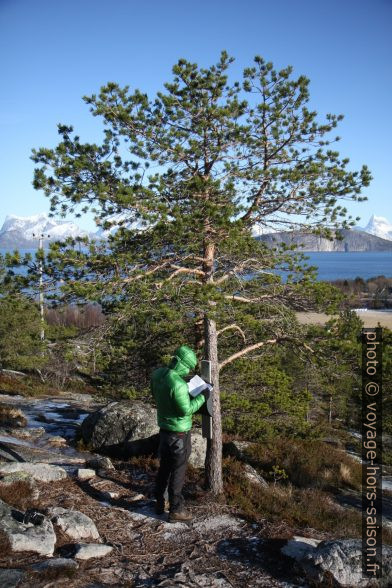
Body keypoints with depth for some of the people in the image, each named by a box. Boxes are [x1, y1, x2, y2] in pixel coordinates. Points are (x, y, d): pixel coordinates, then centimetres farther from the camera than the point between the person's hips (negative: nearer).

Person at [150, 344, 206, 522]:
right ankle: (176, 510, 19)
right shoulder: (178, 384, -30)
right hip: (179, 434, -8)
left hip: (164, 429, 8)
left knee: (164, 468, 22)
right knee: (178, 472, 7)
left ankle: (159, 503, 34)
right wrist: (201, 397, -12)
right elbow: (186, 410, -23)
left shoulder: (157, 374, -5)